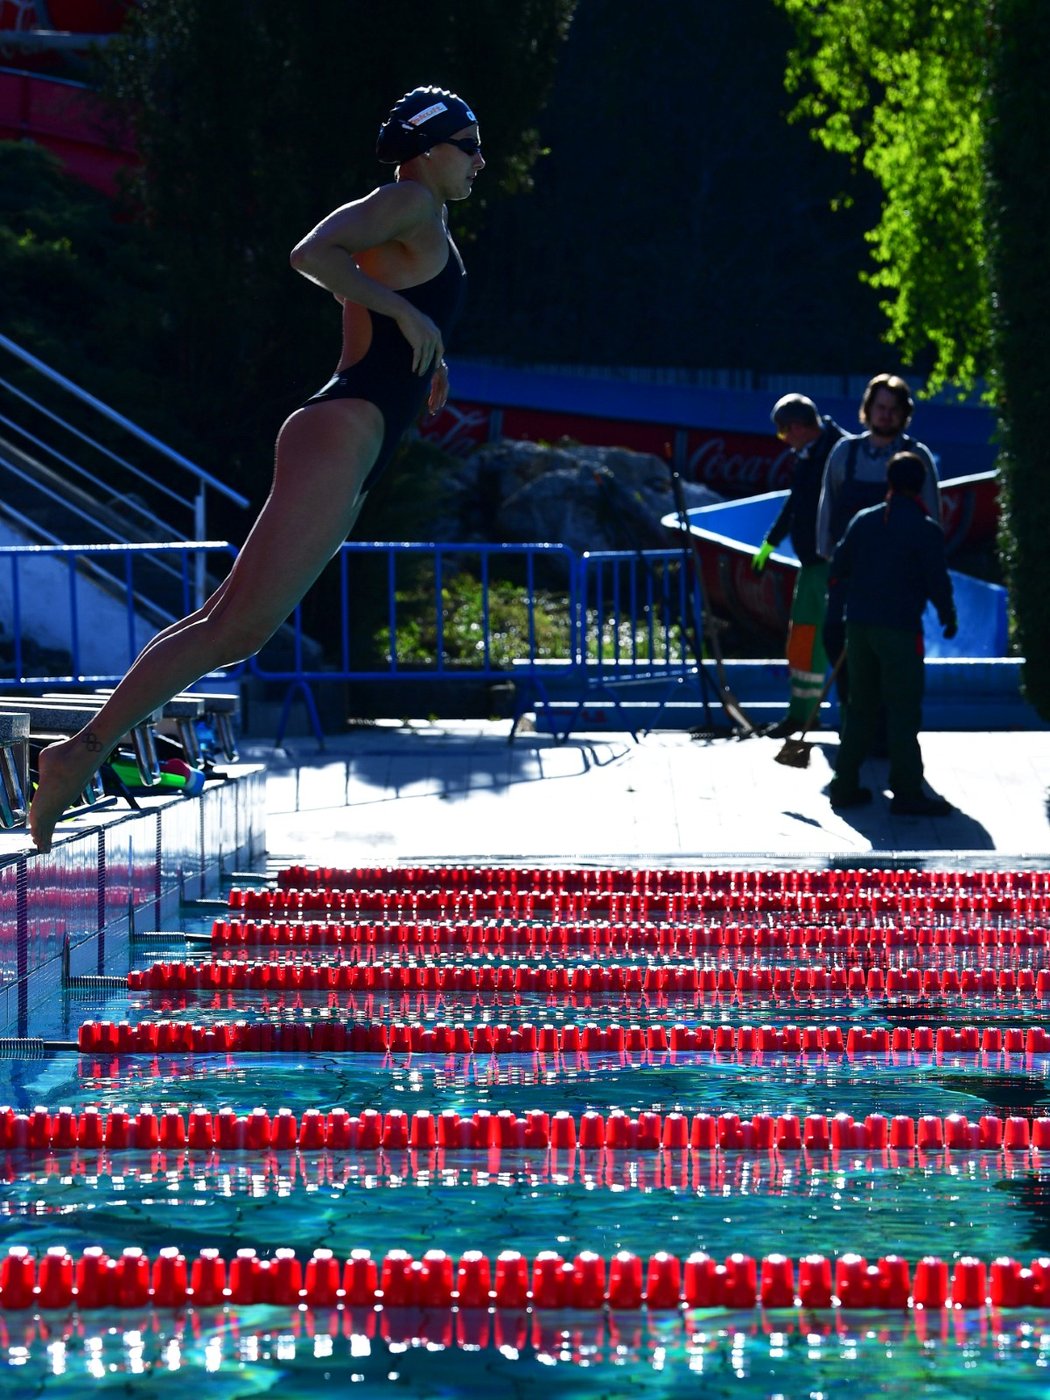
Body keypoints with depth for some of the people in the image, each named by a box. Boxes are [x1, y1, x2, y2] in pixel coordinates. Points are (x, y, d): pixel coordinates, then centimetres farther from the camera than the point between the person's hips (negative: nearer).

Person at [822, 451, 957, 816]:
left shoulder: (863, 521, 7)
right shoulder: (926, 530, -8)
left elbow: (837, 572, 11)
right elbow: (937, 581, -7)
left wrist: (834, 621, 20)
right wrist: (948, 617, 12)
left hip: (858, 624, 5)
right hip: (900, 628, -5)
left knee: (860, 707, 14)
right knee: (903, 710, -1)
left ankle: (845, 785, 15)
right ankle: (907, 793, -1)